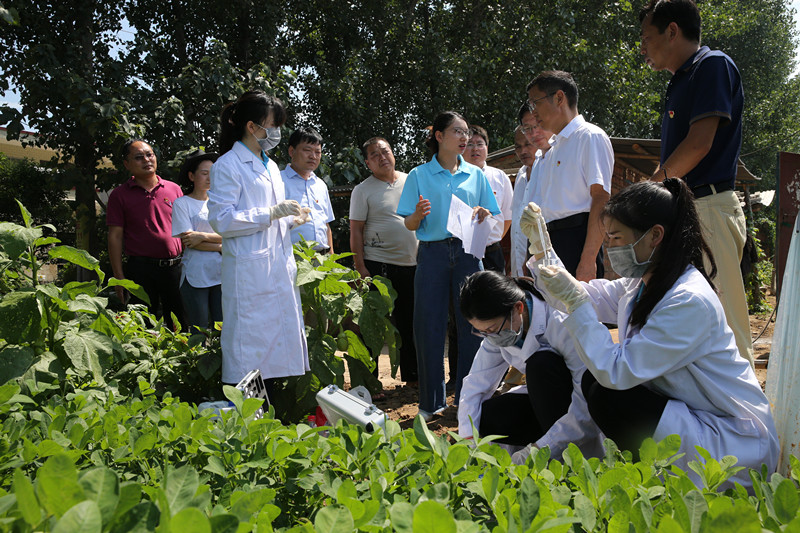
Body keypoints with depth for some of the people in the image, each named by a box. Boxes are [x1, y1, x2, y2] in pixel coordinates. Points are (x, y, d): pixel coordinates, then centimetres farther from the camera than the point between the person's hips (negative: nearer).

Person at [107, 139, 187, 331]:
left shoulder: (174, 189, 10)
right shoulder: (119, 195, 4)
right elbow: (115, 237, 1)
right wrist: (119, 278, -5)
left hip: (174, 267, 2)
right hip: (141, 270, -2)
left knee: (181, 326, 7)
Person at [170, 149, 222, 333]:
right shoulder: (182, 203, 2)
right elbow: (188, 241, -8)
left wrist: (204, 236, -12)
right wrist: (221, 247, -8)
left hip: (221, 274, 4)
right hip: (196, 275, -4)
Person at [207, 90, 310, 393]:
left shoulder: (270, 166, 20)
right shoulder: (228, 165, -6)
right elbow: (221, 221, -14)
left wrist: (289, 219, 10)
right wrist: (271, 213, -16)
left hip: (279, 268, 8)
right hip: (248, 270, -8)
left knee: (274, 340, 9)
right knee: (248, 348, -6)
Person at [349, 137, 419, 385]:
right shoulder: (363, 190, 0)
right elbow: (356, 231, -4)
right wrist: (360, 267, -11)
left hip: (412, 264, 4)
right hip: (378, 265, -4)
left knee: (410, 323, 12)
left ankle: (413, 375, 25)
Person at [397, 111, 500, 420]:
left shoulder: (476, 175, 14)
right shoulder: (419, 175, 7)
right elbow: (409, 225, 4)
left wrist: (483, 215, -7)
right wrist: (419, 214, -17)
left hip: (467, 252, 2)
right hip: (432, 253, -1)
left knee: (471, 323, 0)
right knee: (429, 325, -1)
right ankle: (432, 401, 11)